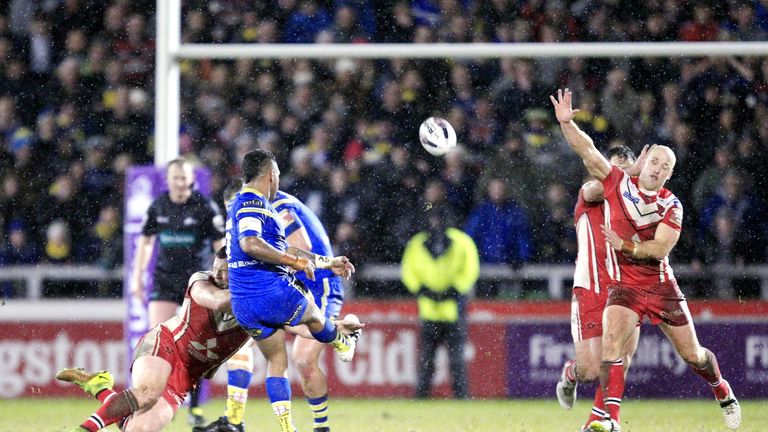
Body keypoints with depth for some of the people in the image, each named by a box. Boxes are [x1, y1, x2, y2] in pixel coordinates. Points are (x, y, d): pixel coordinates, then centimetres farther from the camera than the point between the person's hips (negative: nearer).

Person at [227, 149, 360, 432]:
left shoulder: (240, 205, 20)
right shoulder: (252, 203, -12)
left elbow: (280, 250, 27)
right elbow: (250, 244, -30)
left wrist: (328, 263, 32)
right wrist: (297, 261, -22)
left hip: (244, 306, 8)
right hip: (273, 293, -8)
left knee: (276, 362, 15)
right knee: (314, 315, 23)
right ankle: (343, 345, 52)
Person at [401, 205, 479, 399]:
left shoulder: (461, 242, -1)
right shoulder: (417, 244, 7)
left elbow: (470, 270, -1)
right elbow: (408, 270, 11)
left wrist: (455, 290, -11)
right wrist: (420, 289, -5)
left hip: (454, 308, -2)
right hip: (429, 308, 2)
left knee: (456, 354, -5)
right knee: (426, 354, 3)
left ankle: (461, 395, 1)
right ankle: (421, 395, 11)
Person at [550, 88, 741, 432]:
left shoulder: (671, 206, -2)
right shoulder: (618, 183, -1)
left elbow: (661, 248, -13)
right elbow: (588, 151, -10)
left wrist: (624, 245, -24)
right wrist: (566, 122, -24)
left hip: (661, 285, 1)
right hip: (624, 286, -1)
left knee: (692, 354, 10)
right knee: (612, 342, -26)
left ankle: (723, 392, 40)